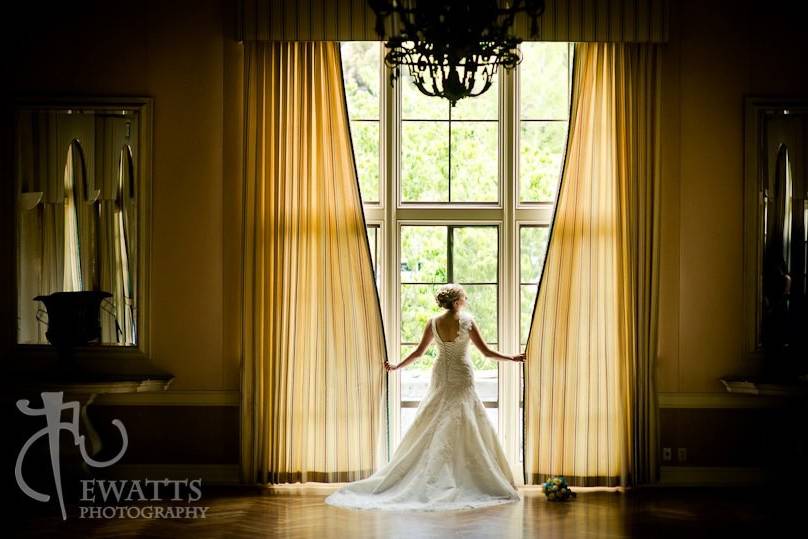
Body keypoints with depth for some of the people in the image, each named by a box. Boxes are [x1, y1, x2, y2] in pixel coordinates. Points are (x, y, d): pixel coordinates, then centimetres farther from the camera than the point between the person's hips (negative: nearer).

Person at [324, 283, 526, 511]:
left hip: (441, 378, 4)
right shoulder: (467, 321, -10)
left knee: (432, 427, 9)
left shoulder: (433, 323, -1)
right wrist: (512, 358, 4)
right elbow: (486, 351, -7)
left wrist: (397, 366, 15)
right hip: (462, 380, -4)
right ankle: (468, 481, -1)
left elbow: (419, 352, 2)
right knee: (467, 427, 1)